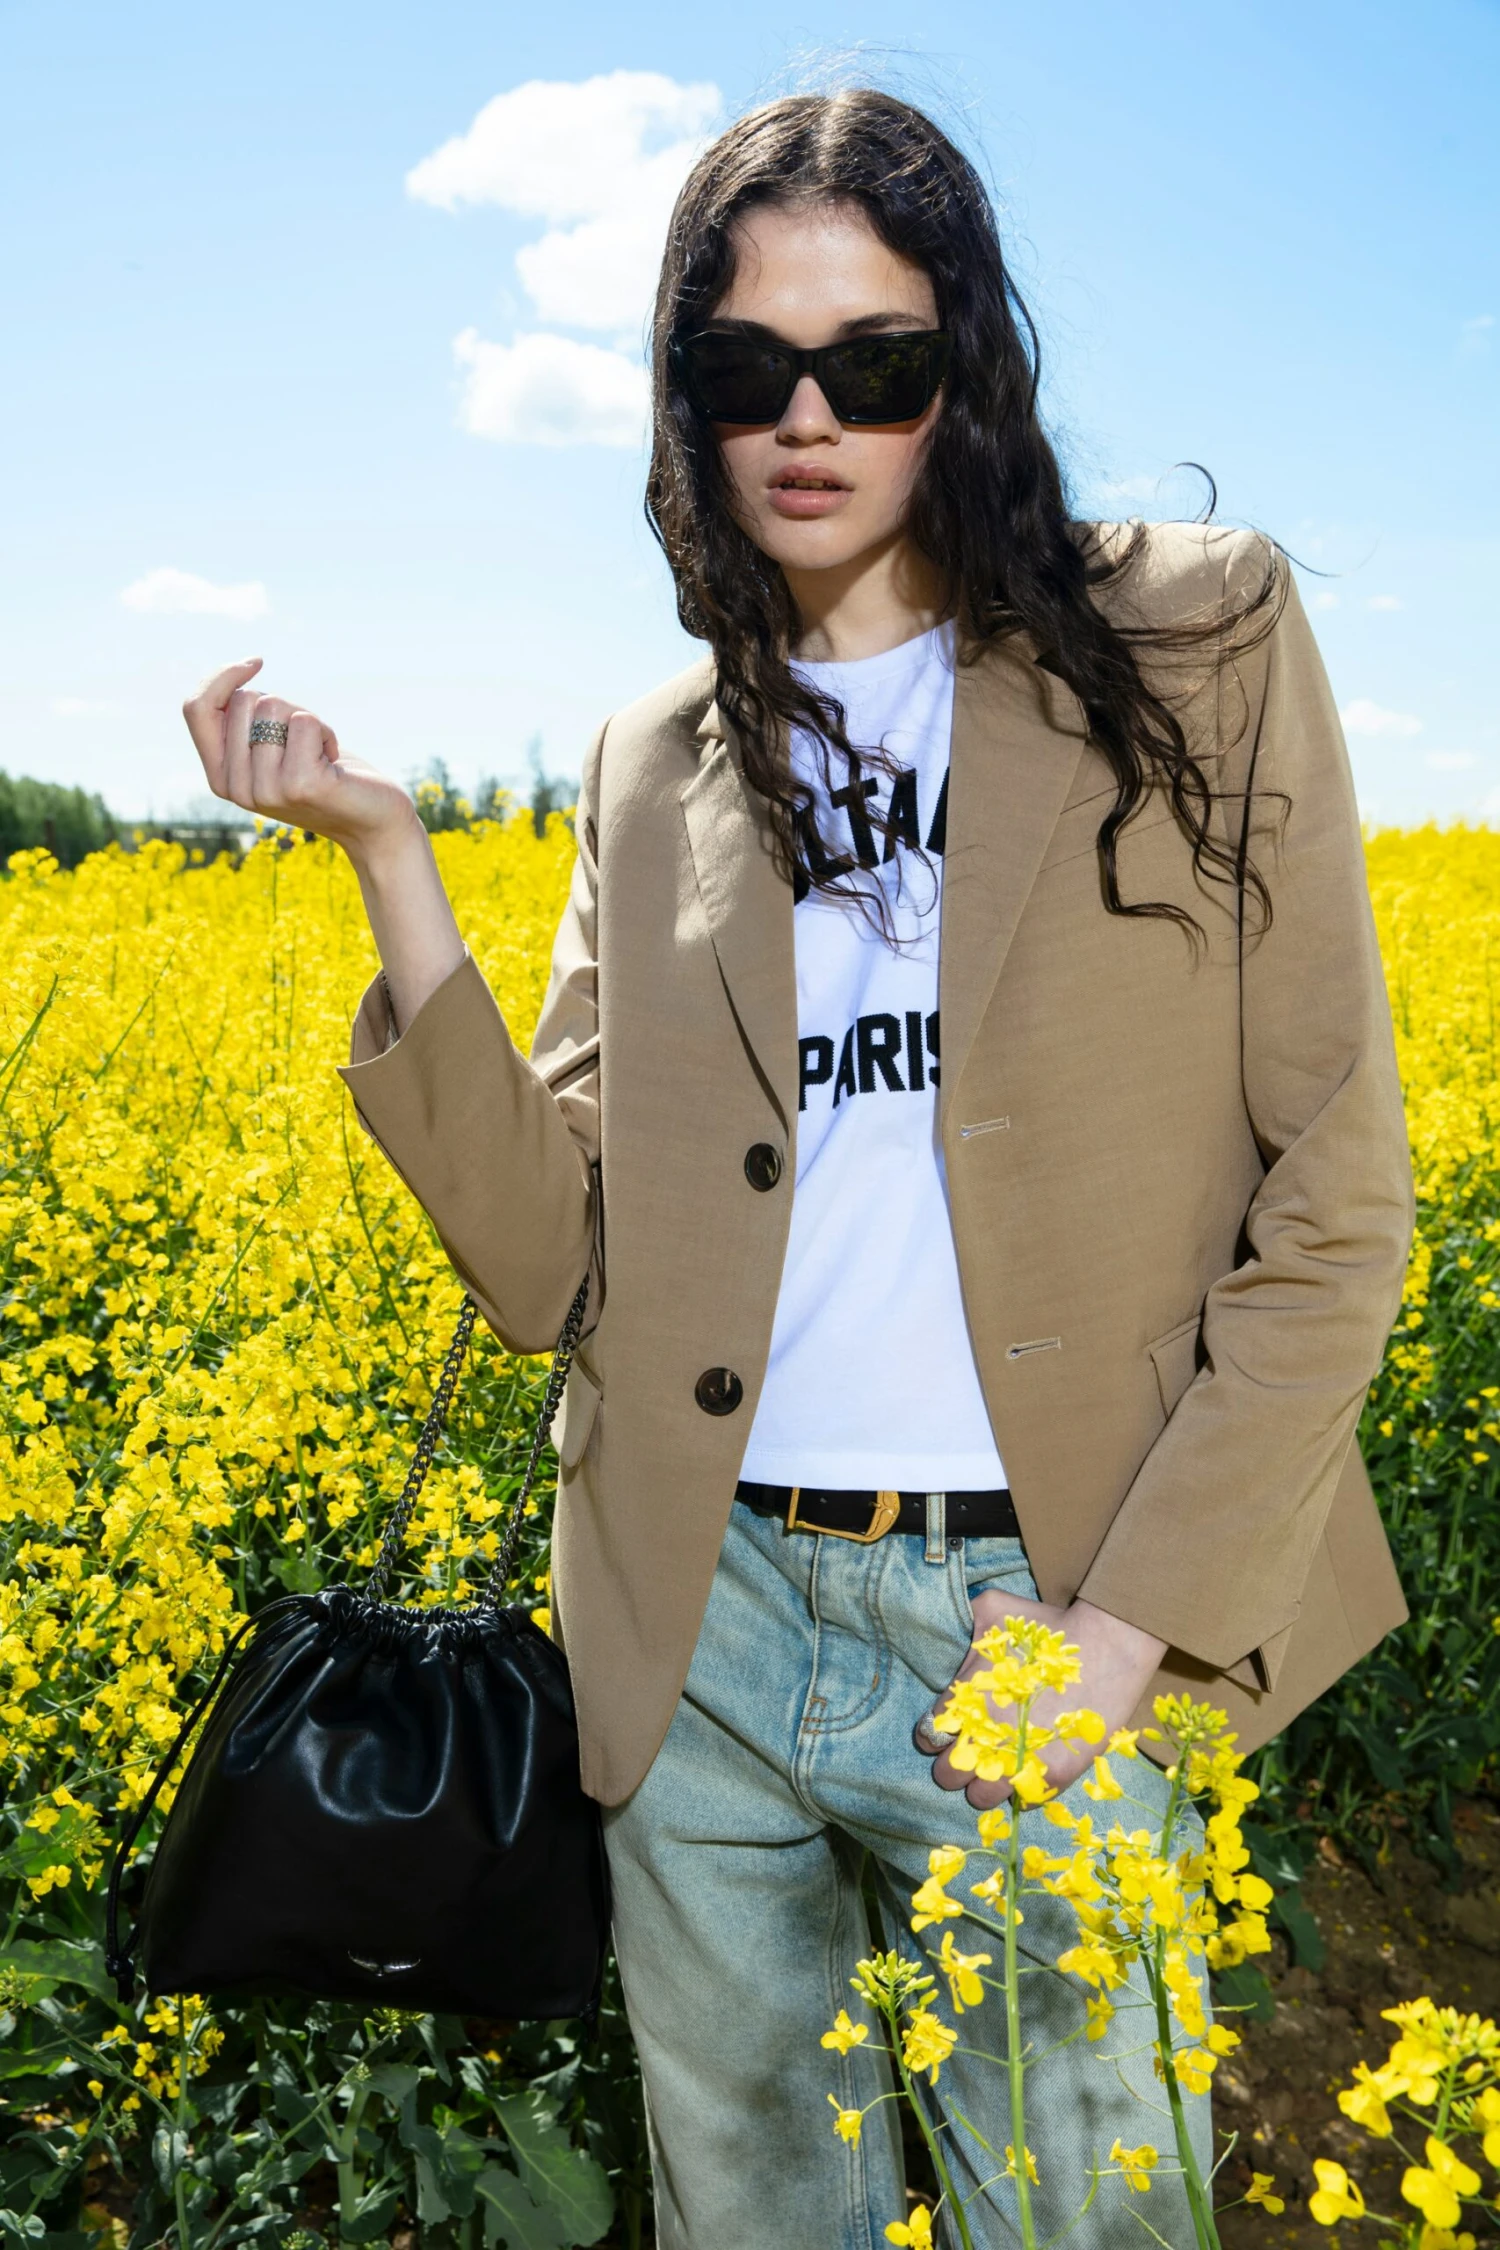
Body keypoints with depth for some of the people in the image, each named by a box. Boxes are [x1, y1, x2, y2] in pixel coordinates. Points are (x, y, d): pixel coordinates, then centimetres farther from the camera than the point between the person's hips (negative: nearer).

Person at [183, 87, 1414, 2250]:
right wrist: (387, 853, -7)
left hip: (1038, 1626, -2)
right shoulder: (657, 768, 7)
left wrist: (1128, 1627, -11)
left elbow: (1332, 1206, -5)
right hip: (707, 1628, 3)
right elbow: (549, 1253, -1)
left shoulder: (1198, 643, -2)